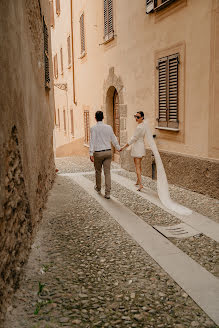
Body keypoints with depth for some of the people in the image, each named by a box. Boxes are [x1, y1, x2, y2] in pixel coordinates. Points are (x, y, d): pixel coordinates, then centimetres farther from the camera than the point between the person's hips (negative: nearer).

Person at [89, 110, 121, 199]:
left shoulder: (94, 128, -9)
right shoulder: (108, 127, 2)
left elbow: (92, 141, -14)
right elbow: (113, 139, 12)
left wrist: (91, 153, -14)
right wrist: (118, 148, 27)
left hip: (98, 153, -2)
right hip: (108, 152, 3)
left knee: (98, 171, 18)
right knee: (107, 172, 3)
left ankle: (98, 188, 38)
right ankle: (107, 193, -1)